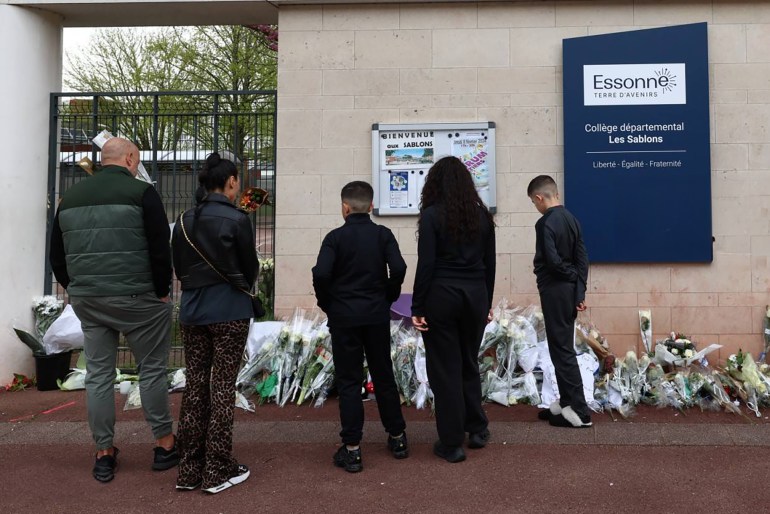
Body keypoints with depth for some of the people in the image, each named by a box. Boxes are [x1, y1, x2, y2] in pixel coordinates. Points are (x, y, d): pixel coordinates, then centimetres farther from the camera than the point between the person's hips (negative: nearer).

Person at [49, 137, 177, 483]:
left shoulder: (71, 196, 12)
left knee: (98, 375, 11)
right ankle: (165, 446, 15)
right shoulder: (140, 192, -8)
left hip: (86, 300, 6)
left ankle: (104, 454, 18)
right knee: (152, 370, 6)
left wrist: (77, 290, 19)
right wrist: (162, 292, -3)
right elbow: (160, 250, -13)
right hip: (136, 299, -5)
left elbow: (57, 256, 14)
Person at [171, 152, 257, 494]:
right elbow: (250, 267, -2)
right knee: (222, 388, 1)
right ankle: (218, 471, 9)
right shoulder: (237, 219, -10)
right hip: (229, 311, -5)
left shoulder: (184, 221, 5)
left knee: (195, 385, 10)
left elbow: (179, 267, 10)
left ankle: (190, 469, 17)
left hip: (191, 309, 5)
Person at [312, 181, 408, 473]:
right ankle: (397, 438, 25)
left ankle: (351, 449, 6)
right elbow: (398, 268, -11)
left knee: (349, 381, 4)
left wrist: (327, 304, -1)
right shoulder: (383, 234, 0)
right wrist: (388, 298, 4)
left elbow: (321, 274, -17)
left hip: (344, 317, -2)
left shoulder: (335, 237, -6)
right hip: (377, 315, 3)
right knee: (383, 375, 15)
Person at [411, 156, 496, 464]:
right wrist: (487, 303, 17)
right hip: (475, 295, 5)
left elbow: (425, 265, -12)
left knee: (445, 369, 5)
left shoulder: (432, 215, -8)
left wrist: (417, 308, -7)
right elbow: (489, 263, 8)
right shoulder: (482, 214, 5)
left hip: (441, 296, -5)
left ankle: (451, 443, 13)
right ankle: (477, 429, 28)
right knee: (469, 363, 21)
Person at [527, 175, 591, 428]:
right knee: (563, 347, 15)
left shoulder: (545, 223, -16)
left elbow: (552, 260, -23)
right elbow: (582, 258, 6)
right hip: (569, 290, 9)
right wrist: (580, 292, 4)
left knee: (561, 350, -3)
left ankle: (579, 411, 1)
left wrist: (570, 274, -4)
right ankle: (566, 403, 24)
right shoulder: (571, 219, 9)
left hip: (554, 290, -9)